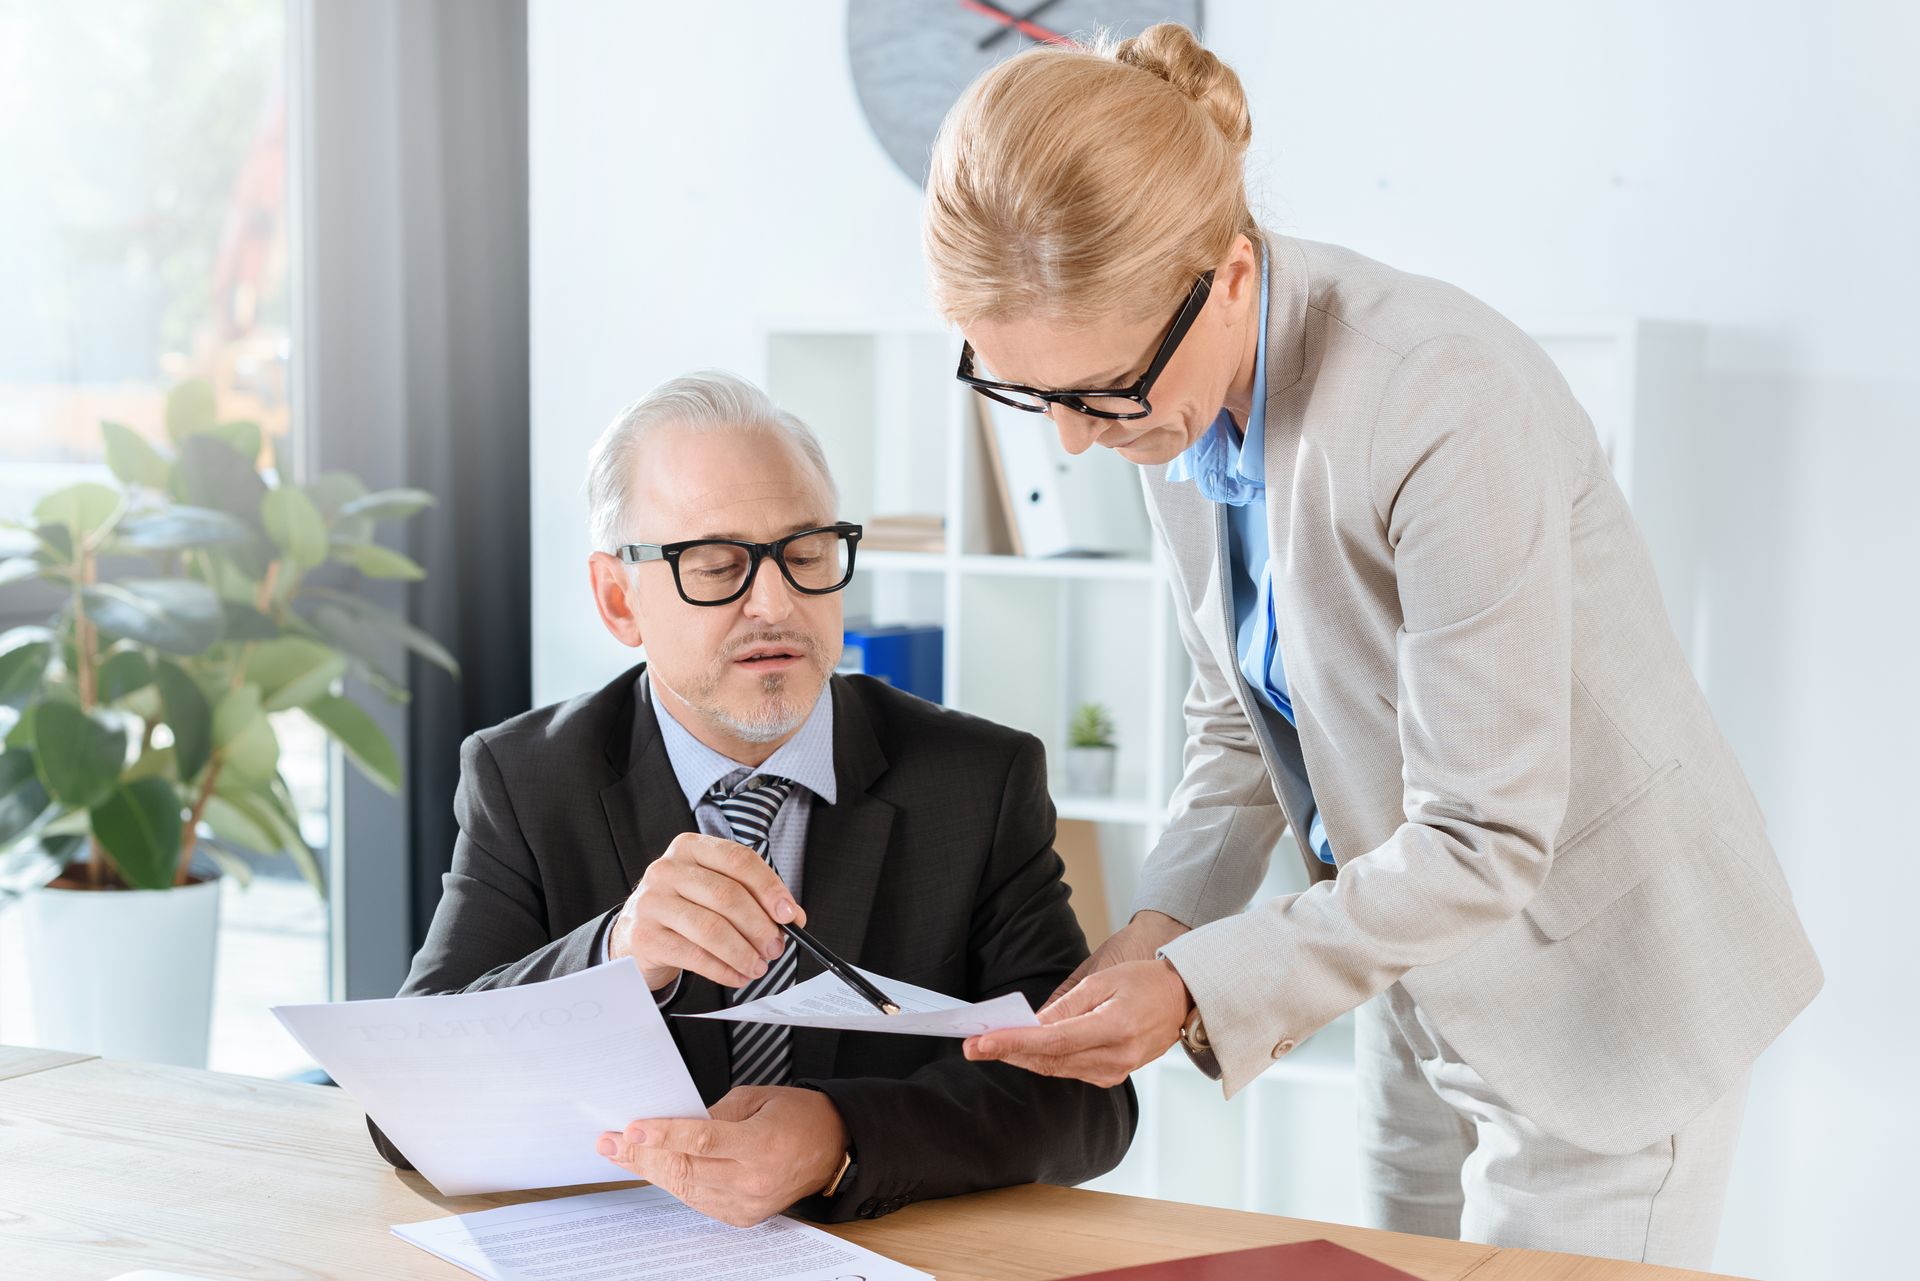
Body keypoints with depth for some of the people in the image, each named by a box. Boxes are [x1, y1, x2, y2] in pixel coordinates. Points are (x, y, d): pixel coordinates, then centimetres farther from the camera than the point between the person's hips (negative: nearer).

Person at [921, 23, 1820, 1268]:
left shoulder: (1446, 409, -32)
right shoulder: (1180, 391, -6)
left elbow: (1482, 840, -27)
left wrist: (1201, 990, -31)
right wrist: (1159, 929, -10)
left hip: (1601, 983, -7)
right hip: (1424, 978, 8)